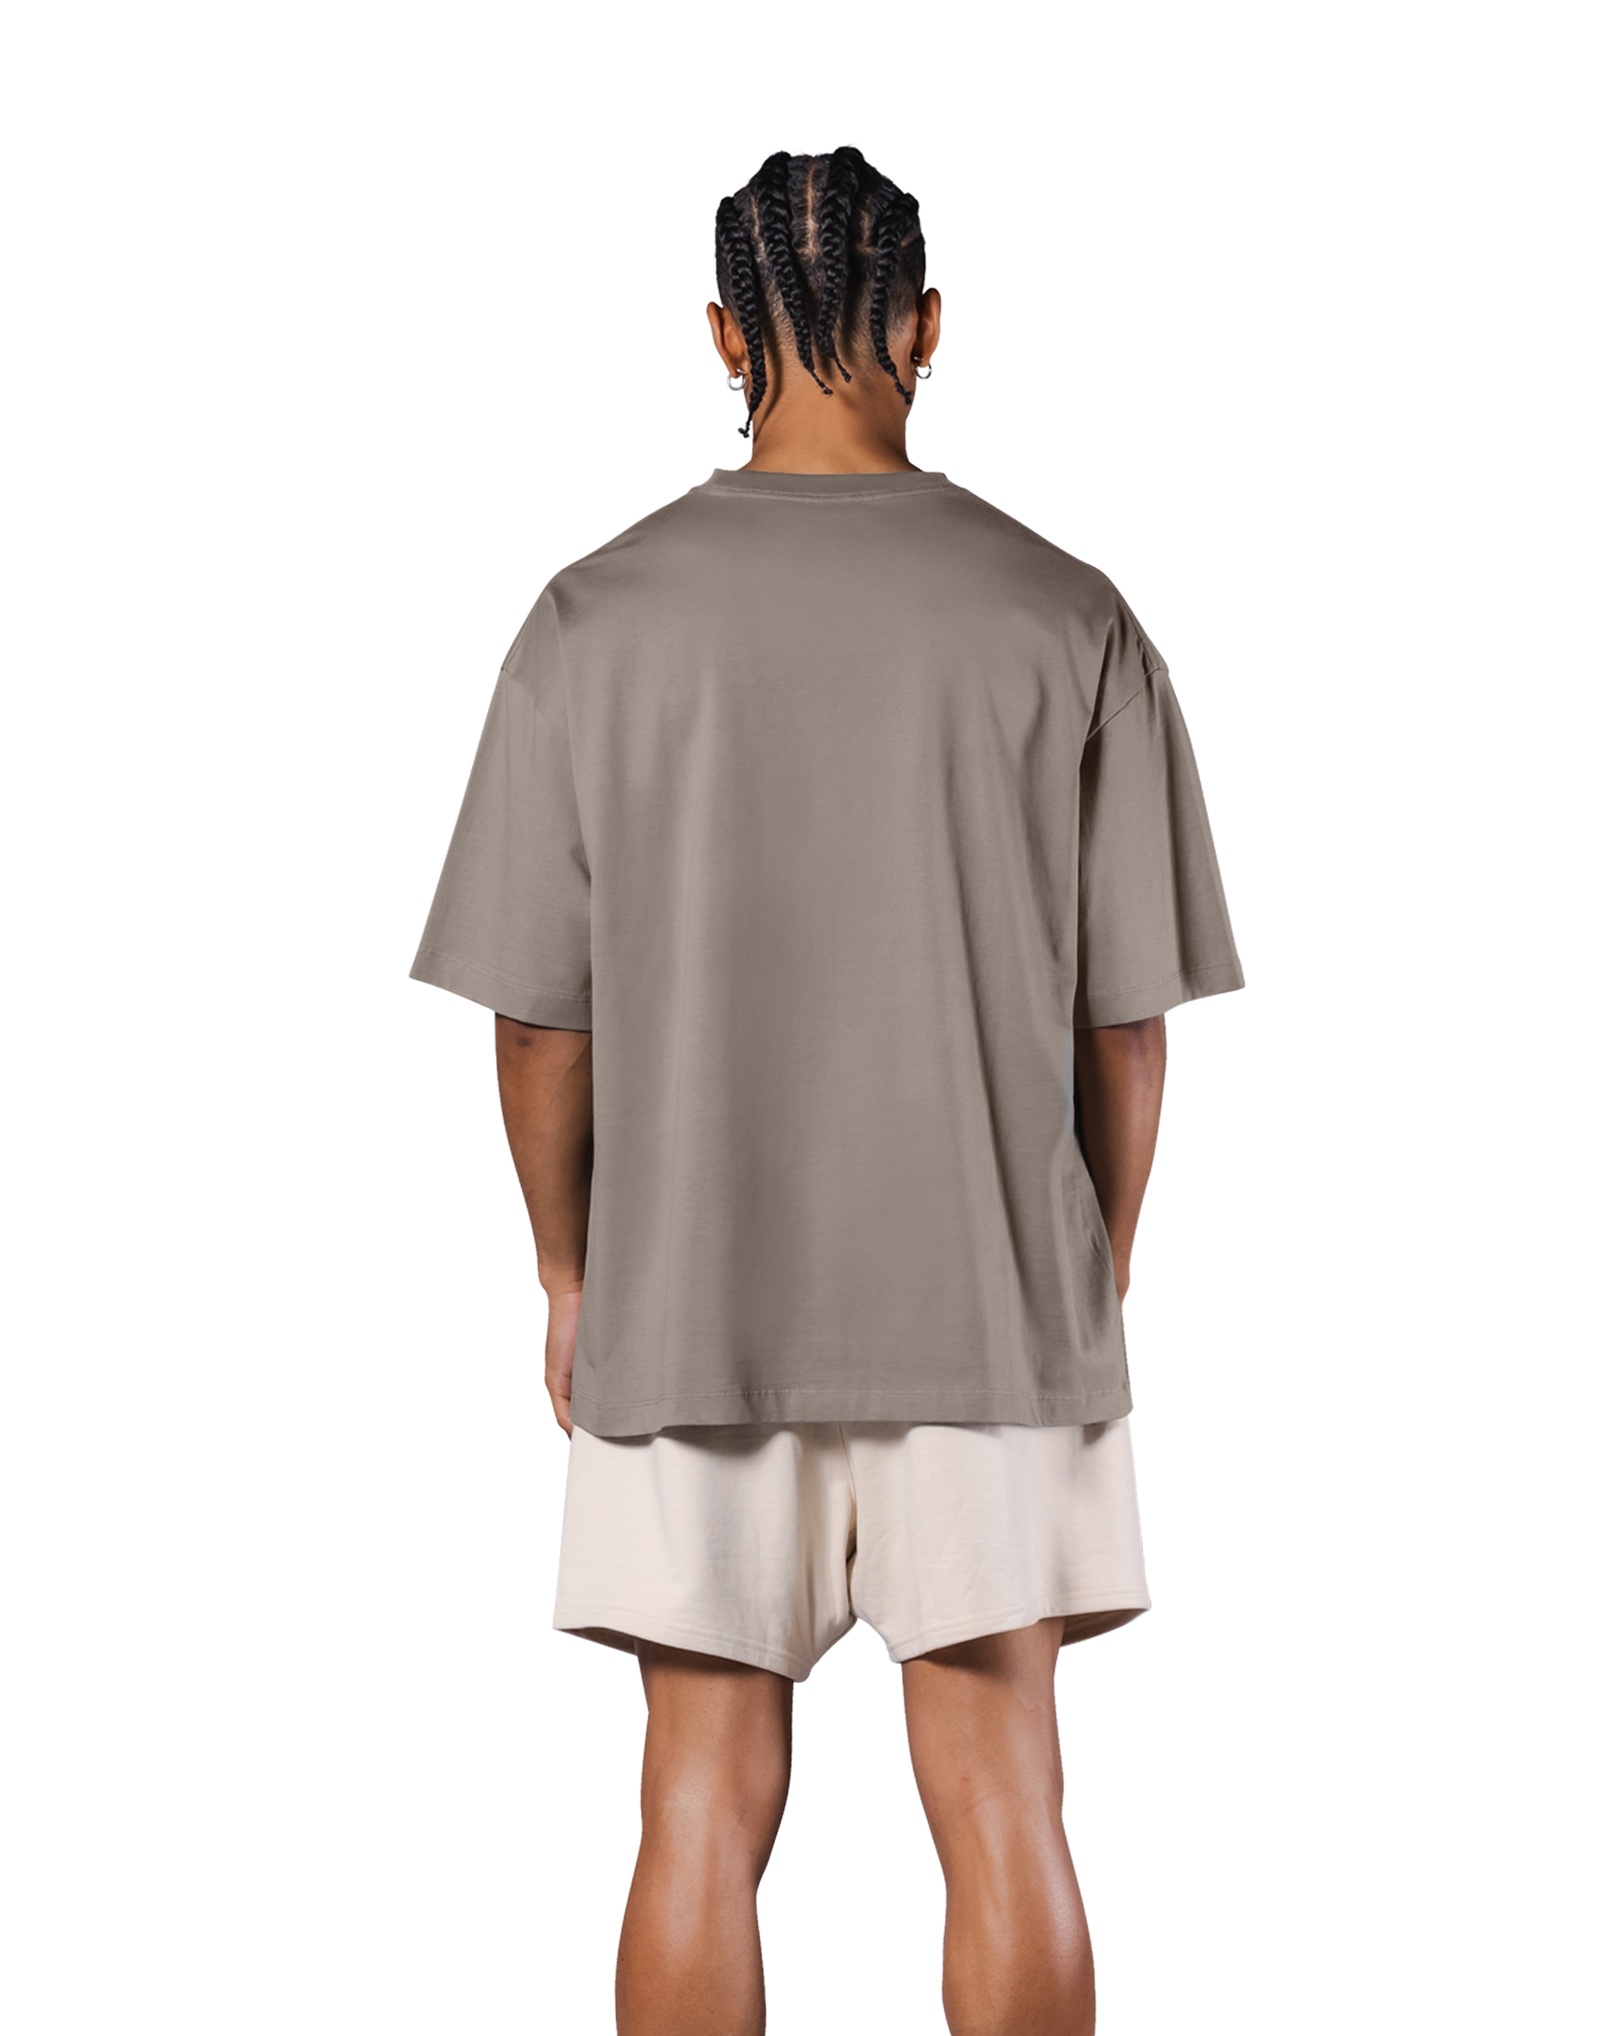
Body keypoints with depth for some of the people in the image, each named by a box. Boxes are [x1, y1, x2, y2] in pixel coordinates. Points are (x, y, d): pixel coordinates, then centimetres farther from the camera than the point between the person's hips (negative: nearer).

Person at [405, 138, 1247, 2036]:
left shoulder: (595, 617, -4)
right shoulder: (1067, 616, -5)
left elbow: (533, 1018, -1)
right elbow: (1128, 1021, -1)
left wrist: (568, 1277, 14)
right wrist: (1097, 1289, 13)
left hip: (686, 1300, 1)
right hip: (996, 1304, 0)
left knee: (704, 1805, 9)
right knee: (1001, 1804, 7)